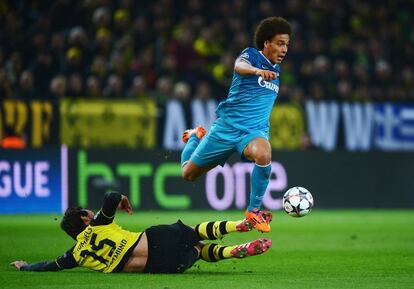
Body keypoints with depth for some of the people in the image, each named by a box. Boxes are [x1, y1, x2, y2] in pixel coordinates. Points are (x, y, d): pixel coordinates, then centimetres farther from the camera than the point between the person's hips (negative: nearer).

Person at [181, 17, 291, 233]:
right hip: (227, 126, -3)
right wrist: (257, 71, -54)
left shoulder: (276, 70, 11)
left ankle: (254, 211, -20)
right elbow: (239, 66, -34)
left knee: (263, 154, -36)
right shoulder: (251, 54, -8)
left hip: (255, 131, 3)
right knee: (188, 174, 9)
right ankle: (195, 138, 42)